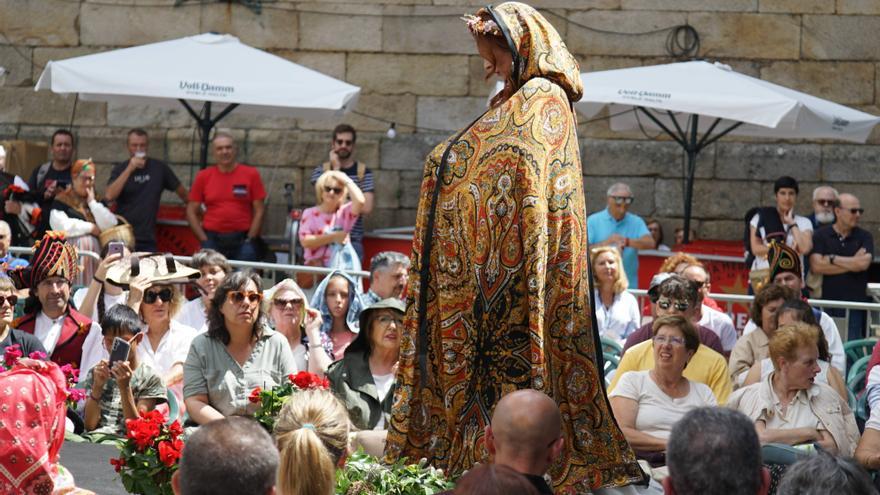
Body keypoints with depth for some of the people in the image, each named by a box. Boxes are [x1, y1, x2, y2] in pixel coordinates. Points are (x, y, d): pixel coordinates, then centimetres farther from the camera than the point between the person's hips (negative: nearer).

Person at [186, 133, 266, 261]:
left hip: (242, 240, -1)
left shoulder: (251, 174, 4)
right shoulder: (203, 177, 6)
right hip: (212, 240, 1)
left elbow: (259, 211, 4)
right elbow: (191, 212, 8)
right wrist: (204, 240, -1)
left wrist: (250, 240, -4)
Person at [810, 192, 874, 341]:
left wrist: (832, 259, -5)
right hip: (827, 300, 0)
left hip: (855, 302, 0)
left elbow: (864, 263, -10)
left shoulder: (864, 237, 7)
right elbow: (816, 266, -9)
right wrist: (852, 263, -7)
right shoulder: (821, 235, 4)